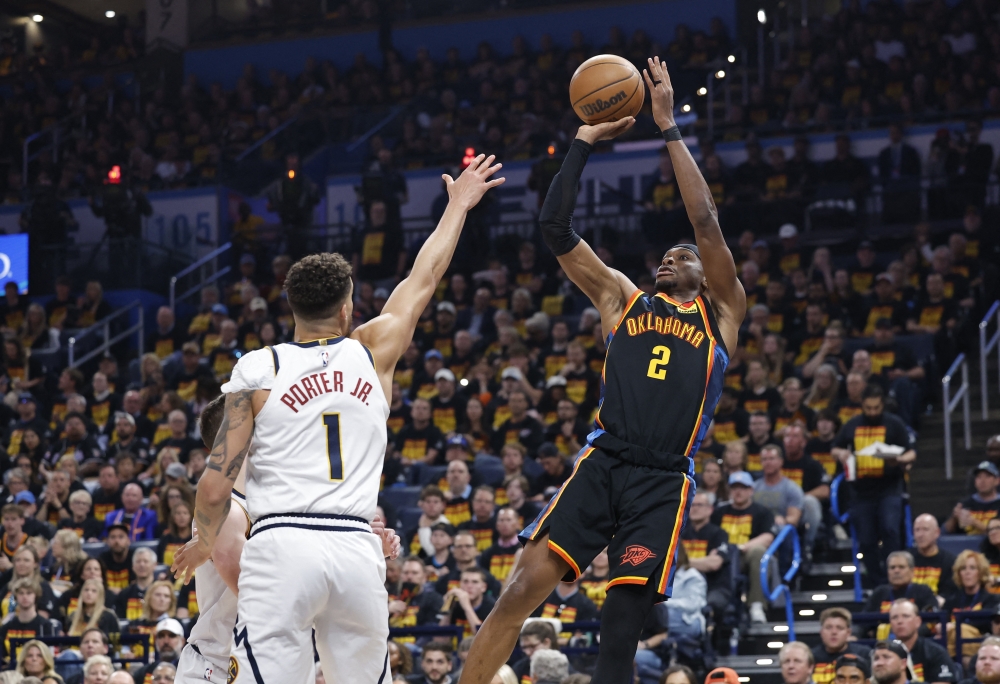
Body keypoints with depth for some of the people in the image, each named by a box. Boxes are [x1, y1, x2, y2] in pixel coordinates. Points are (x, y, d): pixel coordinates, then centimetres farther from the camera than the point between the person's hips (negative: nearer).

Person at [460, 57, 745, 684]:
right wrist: (585, 142, 10)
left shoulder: (722, 313, 15)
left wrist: (669, 128, 3)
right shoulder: (622, 299, 21)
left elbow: (706, 221, 3)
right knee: (524, 589, -13)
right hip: (603, 462, 2)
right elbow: (556, 228, 14)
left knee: (622, 626, -5)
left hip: (664, 481, -2)